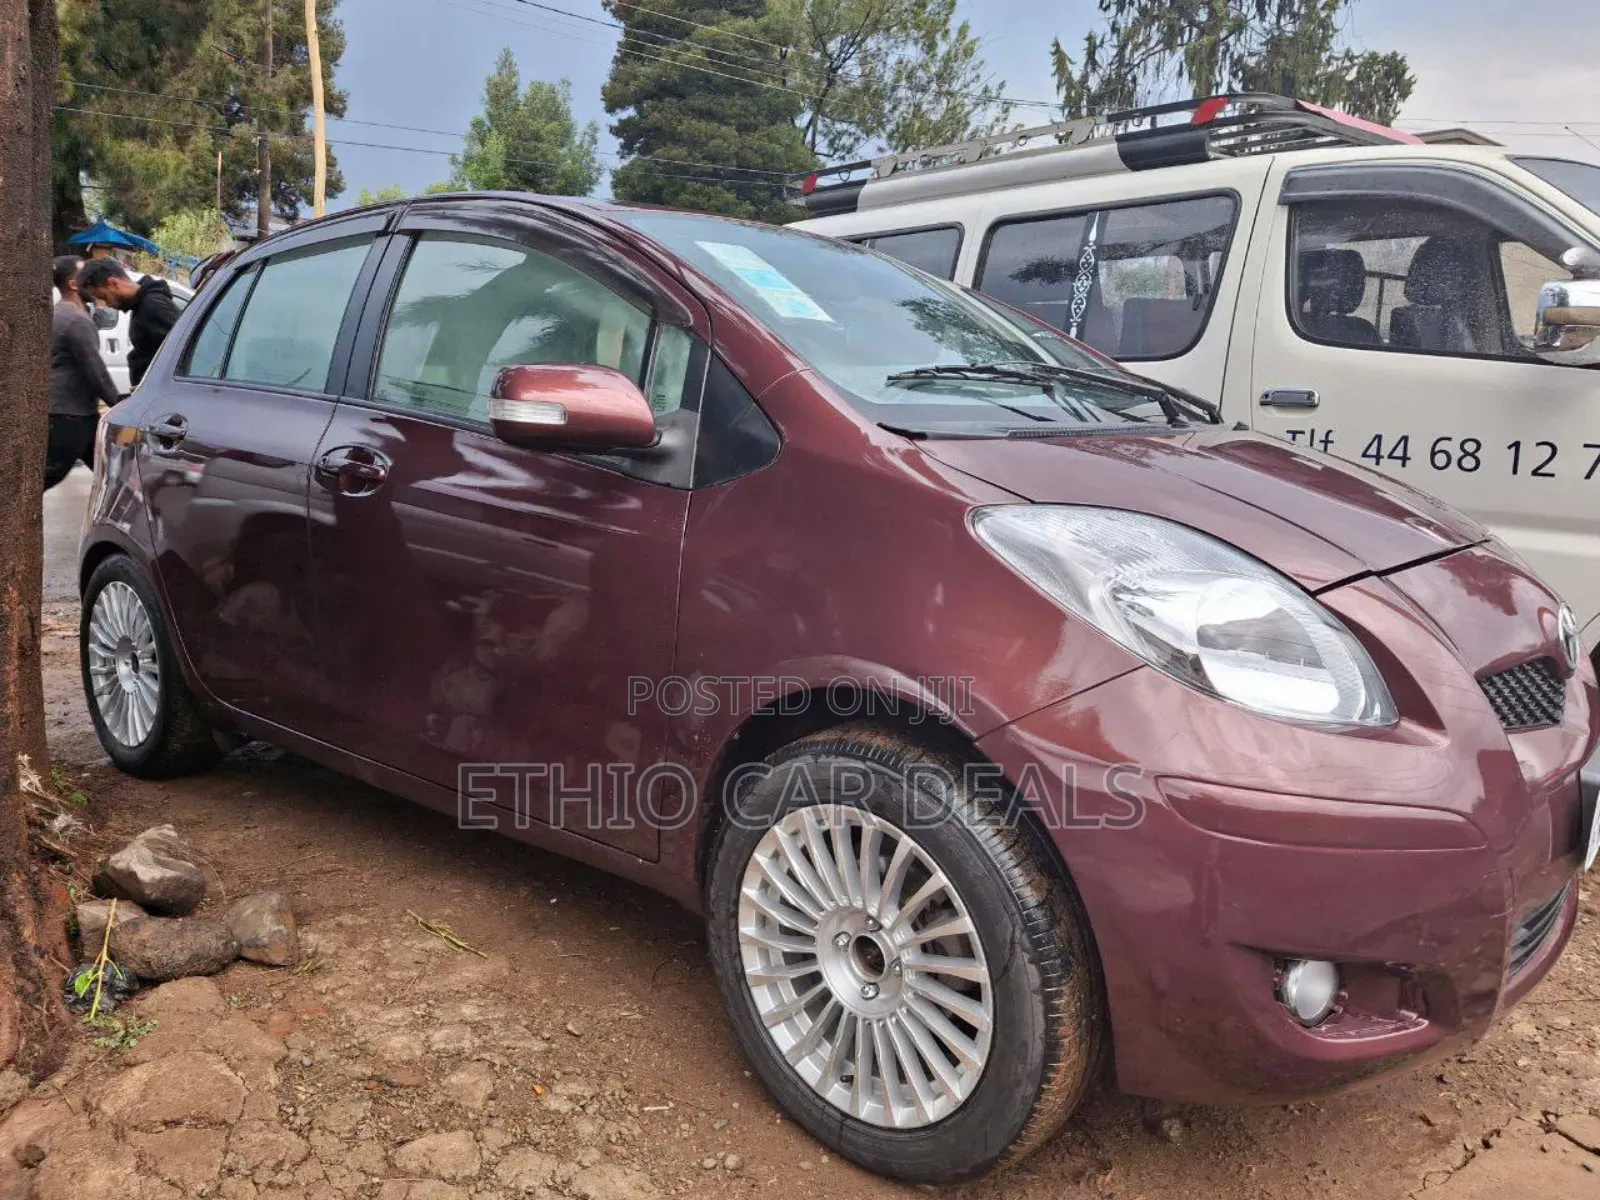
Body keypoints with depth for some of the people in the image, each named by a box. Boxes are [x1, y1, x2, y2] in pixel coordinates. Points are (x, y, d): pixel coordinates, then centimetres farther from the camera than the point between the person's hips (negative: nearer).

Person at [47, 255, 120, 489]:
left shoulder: (61, 313, 15)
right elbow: (95, 370, -19)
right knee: (49, 474, -6)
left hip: (76, 411, 11)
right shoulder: (76, 320, -18)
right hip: (68, 415, -11)